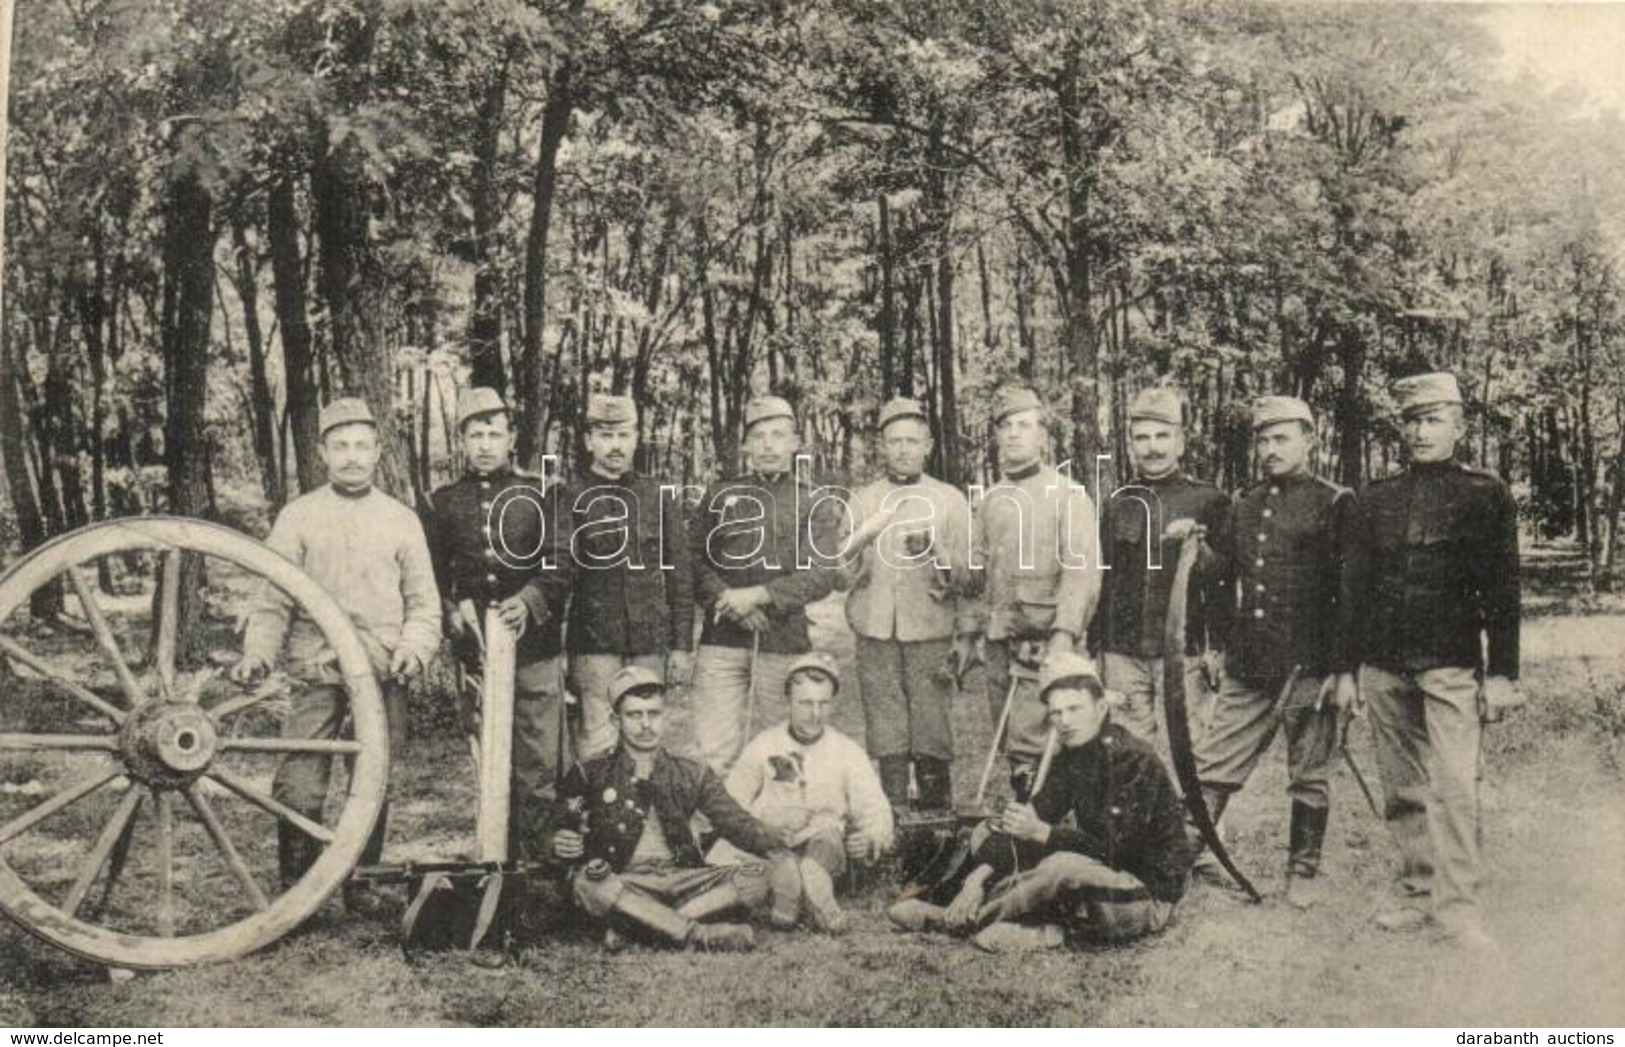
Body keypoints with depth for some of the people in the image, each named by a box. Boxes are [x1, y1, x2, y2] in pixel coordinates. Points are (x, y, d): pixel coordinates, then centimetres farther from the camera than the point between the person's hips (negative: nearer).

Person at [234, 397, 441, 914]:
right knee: (299, 786, -8)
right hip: (317, 670, -1)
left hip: (383, 673, 2)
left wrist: (414, 649, -7)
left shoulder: (401, 519, 11)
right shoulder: (298, 516, 8)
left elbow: (424, 601, 11)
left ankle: (360, 882, 22)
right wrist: (257, 653, -8)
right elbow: (272, 599, 7)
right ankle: (294, 888, 7)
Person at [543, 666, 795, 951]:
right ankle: (700, 935, -33)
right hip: (622, 882, -3)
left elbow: (734, 821, 7)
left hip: (681, 880, 3)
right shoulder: (590, 775, 10)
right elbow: (551, 832, 8)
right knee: (588, 884, -36)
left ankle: (635, 927, -28)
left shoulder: (692, 775, 16)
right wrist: (558, 844, -18)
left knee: (757, 878, -20)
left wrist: (775, 849, -13)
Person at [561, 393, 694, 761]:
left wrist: (682, 646, 6)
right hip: (594, 644, -2)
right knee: (598, 745, -6)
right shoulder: (571, 499, 2)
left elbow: (680, 576, 10)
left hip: (651, 642, 2)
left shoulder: (660, 497, 9)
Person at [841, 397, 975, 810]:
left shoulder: (950, 500, 10)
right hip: (875, 630, 1)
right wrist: (862, 540, -11)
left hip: (930, 630, -1)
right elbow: (840, 571, 7)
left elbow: (965, 575, 4)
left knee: (932, 734, -4)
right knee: (886, 737, 0)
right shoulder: (861, 501, 13)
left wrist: (933, 551, -15)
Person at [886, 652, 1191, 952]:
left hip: (1149, 897, -8)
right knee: (987, 833, 3)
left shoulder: (1134, 761, -21)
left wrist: (1042, 833, -31)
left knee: (1064, 866, -37)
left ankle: (956, 920, -18)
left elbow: (1112, 849, -26)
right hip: (1099, 875, 8)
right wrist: (980, 875, -15)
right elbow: (1038, 814, -3)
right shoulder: (1071, 755, 2)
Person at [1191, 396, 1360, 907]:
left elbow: (1352, 592, -7)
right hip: (1247, 669, 4)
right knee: (1210, 769, 4)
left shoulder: (1334, 504, -3)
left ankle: (1302, 874, 22)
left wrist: (1346, 671, -10)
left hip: (1309, 669, -4)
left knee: (1308, 779, 9)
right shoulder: (1244, 505, 12)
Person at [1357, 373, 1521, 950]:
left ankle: (1458, 906, -4)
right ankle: (1418, 892, 16)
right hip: (1383, 666, 4)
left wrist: (1502, 674, -4)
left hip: (1451, 666, -3)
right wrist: (1347, 664, 11)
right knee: (1403, 790, 8)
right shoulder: (1374, 498, 12)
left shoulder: (1486, 494, 3)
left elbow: (1502, 590, 0)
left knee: (1454, 787, -9)